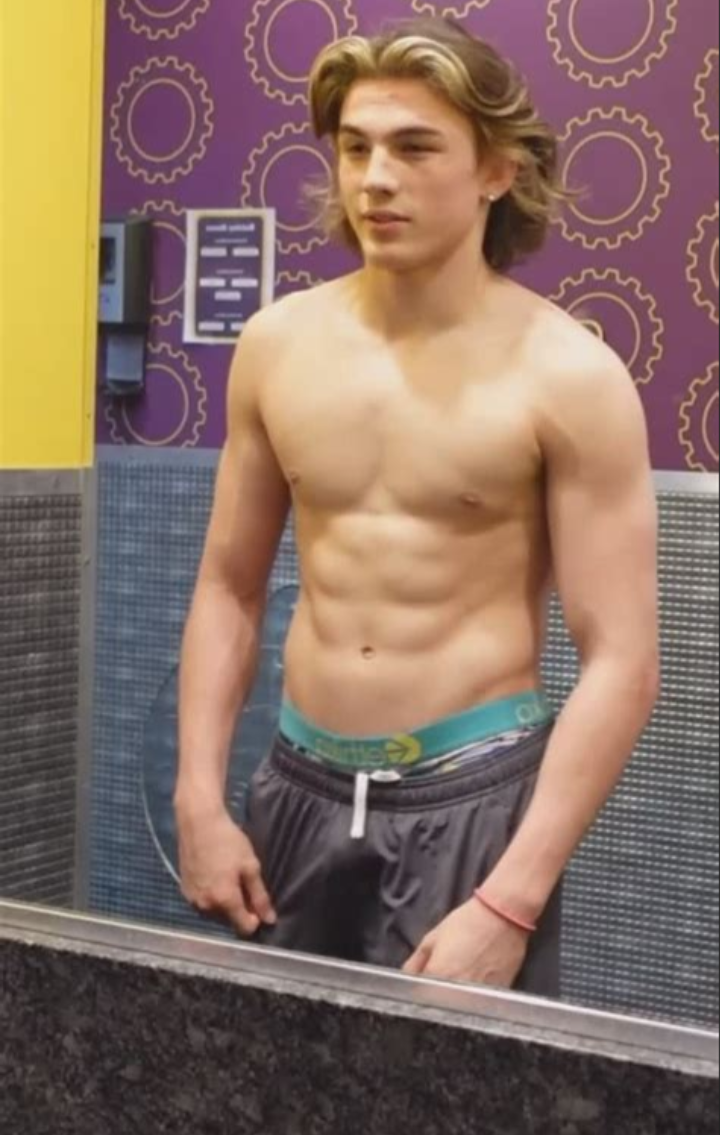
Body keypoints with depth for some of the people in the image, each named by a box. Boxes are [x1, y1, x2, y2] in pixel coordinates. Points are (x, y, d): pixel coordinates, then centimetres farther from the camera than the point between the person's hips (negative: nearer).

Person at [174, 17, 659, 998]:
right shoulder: (278, 345, 1)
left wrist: (509, 904, -18)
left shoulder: (568, 375, -12)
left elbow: (621, 664, -13)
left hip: (473, 797, -4)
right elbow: (229, 589, 10)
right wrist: (200, 797, 2)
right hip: (299, 786, 4)